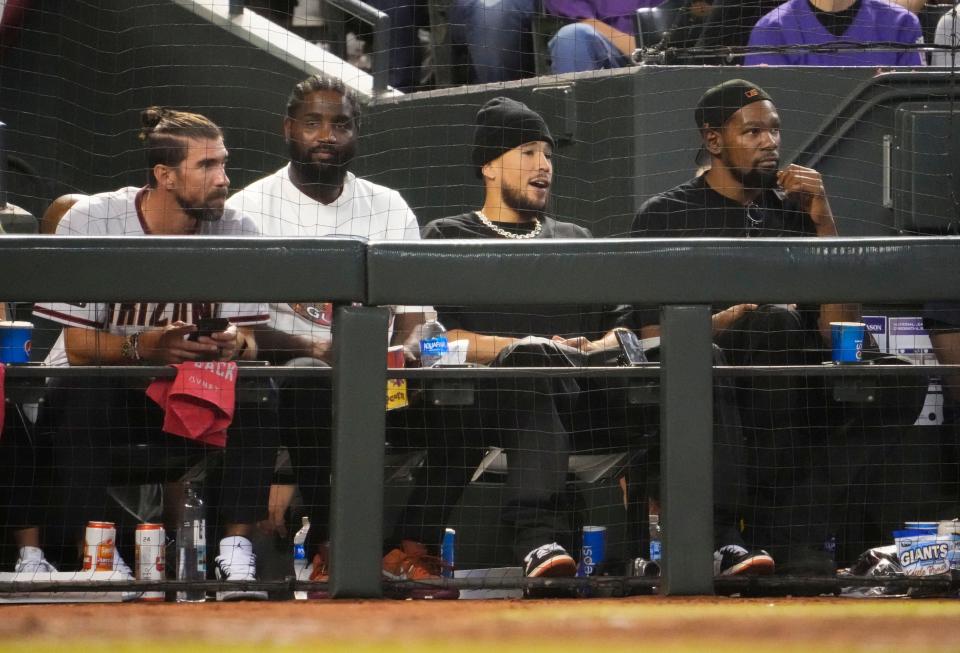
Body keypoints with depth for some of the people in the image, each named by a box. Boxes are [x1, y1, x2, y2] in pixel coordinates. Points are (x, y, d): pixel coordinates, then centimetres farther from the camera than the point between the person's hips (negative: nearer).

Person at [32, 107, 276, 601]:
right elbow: (79, 347, -15)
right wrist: (146, 346, -36)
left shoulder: (235, 232, -3)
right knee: (85, 402, -36)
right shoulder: (90, 222, -13)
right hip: (103, 387, -3)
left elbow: (247, 341, -4)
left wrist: (234, 344, -30)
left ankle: (235, 552, -26)